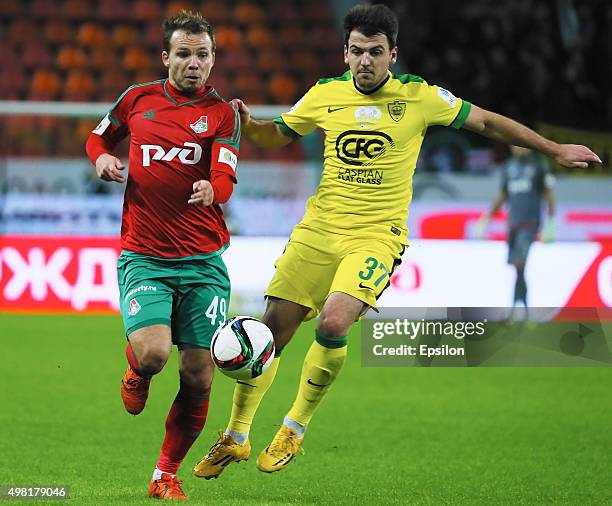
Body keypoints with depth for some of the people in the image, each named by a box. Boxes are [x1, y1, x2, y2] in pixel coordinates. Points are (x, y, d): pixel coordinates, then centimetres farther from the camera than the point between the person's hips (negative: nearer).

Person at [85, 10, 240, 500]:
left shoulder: (223, 113, 2)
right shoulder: (138, 98, 7)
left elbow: (225, 178, -11)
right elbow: (99, 138, 25)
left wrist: (211, 190, -35)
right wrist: (102, 158, 2)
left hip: (203, 261, 0)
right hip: (143, 256, 0)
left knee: (198, 378, -2)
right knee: (152, 353, -24)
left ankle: (166, 474, 18)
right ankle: (136, 374, 15)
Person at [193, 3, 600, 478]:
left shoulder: (419, 96, -2)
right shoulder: (325, 96, 5)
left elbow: (487, 122, 8)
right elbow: (276, 135, 20)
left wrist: (555, 149, 10)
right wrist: (248, 124, -3)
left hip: (377, 236, -3)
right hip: (318, 228, 3)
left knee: (333, 324, -25)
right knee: (272, 328, -3)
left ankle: (294, 430, -4)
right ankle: (235, 437, 14)